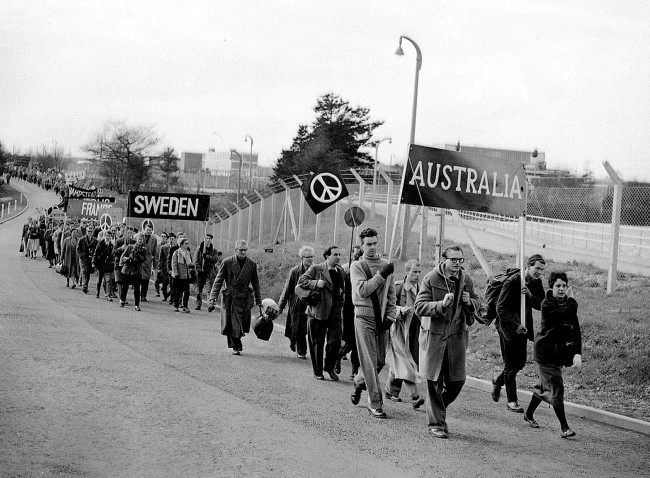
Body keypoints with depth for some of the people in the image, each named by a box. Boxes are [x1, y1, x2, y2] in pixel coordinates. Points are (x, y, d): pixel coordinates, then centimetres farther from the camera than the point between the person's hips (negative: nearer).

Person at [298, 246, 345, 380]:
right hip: (318, 312, -4)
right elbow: (301, 281, -7)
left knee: (335, 341, -3)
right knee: (317, 343, 4)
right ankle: (318, 371, 16)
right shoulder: (316, 269, -3)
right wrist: (316, 283, -19)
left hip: (335, 313, 4)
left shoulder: (340, 271, 13)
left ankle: (330, 368, 17)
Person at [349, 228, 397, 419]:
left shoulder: (385, 265, 11)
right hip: (364, 318, -5)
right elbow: (362, 290, -17)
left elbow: (391, 293, 16)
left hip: (382, 319, 5)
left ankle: (359, 383, 38)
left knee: (380, 361, 11)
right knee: (370, 362, -6)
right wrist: (380, 275, -23)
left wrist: (390, 315, 4)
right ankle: (375, 404, -5)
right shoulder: (357, 266, -3)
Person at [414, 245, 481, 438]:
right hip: (434, 334, -4)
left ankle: (438, 408, 34)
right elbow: (418, 306, -14)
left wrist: (469, 301, -6)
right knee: (434, 381, 2)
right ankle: (436, 423, 12)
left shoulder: (466, 280, 5)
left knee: (457, 381, 6)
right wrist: (441, 304, -27)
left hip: (457, 335, 4)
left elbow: (477, 304, 18)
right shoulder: (432, 279, -9)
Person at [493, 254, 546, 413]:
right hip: (507, 326, -7)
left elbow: (541, 305, -2)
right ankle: (511, 401, 6)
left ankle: (498, 381, 37)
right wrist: (515, 325, -24)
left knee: (520, 363, 10)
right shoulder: (512, 282, -18)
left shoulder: (537, 283, 2)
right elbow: (501, 307, -17)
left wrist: (530, 295, -21)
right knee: (511, 364, -3)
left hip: (522, 326, 7)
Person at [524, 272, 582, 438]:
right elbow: (566, 312, -30)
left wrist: (577, 353, -10)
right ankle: (564, 427, -9)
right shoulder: (547, 304, -14)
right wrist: (570, 299, -12)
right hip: (546, 352, -7)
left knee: (545, 385, 18)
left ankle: (529, 414, 38)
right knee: (556, 387, -10)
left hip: (560, 352, 7)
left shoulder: (568, 304, 5)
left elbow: (576, 329, 0)